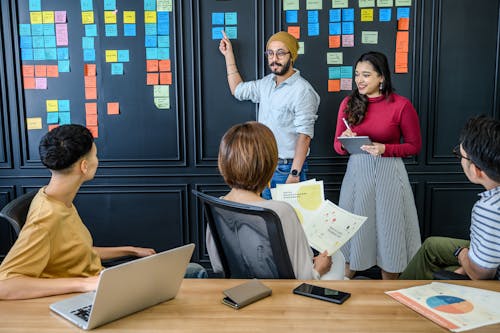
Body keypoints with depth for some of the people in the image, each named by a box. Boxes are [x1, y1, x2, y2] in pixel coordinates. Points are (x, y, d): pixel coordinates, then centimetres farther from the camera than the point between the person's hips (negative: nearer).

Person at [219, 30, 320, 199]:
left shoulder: (302, 91, -16)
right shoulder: (267, 83, 9)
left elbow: (304, 135, -21)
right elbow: (238, 89, 24)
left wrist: (294, 174, -26)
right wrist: (228, 54, 22)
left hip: (287, 168, -7)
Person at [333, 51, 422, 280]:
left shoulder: (401, 105, -6)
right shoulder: (348, 103, 4)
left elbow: (414, 146, -1)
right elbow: (337, 146, 9)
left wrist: (384, 149, -16)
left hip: (389, 173, -2)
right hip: (356, 172, 3)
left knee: (388, 230, 7)